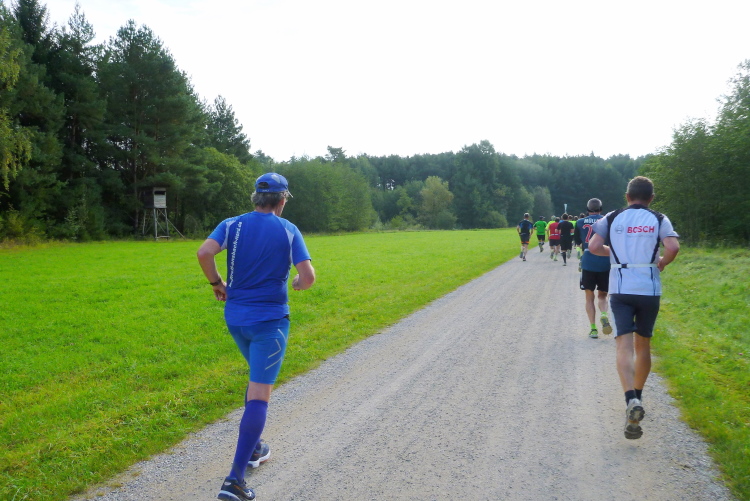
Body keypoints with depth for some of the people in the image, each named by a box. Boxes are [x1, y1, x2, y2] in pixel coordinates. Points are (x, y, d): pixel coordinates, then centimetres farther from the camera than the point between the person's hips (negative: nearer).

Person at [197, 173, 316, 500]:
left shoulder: (232, 225, 1)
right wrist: (297, 284, 11)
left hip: (235, 317, 5)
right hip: (270, 320, -4)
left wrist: (216, 283, 0)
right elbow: (308, 277, -11)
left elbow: (204, 253, -16)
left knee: (258, 376, 27)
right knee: (259, 394, -4)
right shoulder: (289, 231, -4)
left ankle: (253, 449, 35)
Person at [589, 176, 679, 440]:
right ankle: (637, 397, 29)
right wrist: (662, 262, 8)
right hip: (649, 290, 1)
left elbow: (593, 246, -3)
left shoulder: (612, 218, 5)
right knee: (643, 345, 17)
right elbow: (673, 247, -12)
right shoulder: (659, 219, 3)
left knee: (625, 346, -8)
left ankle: (631, 399, -29)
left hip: (620, 290, -1)